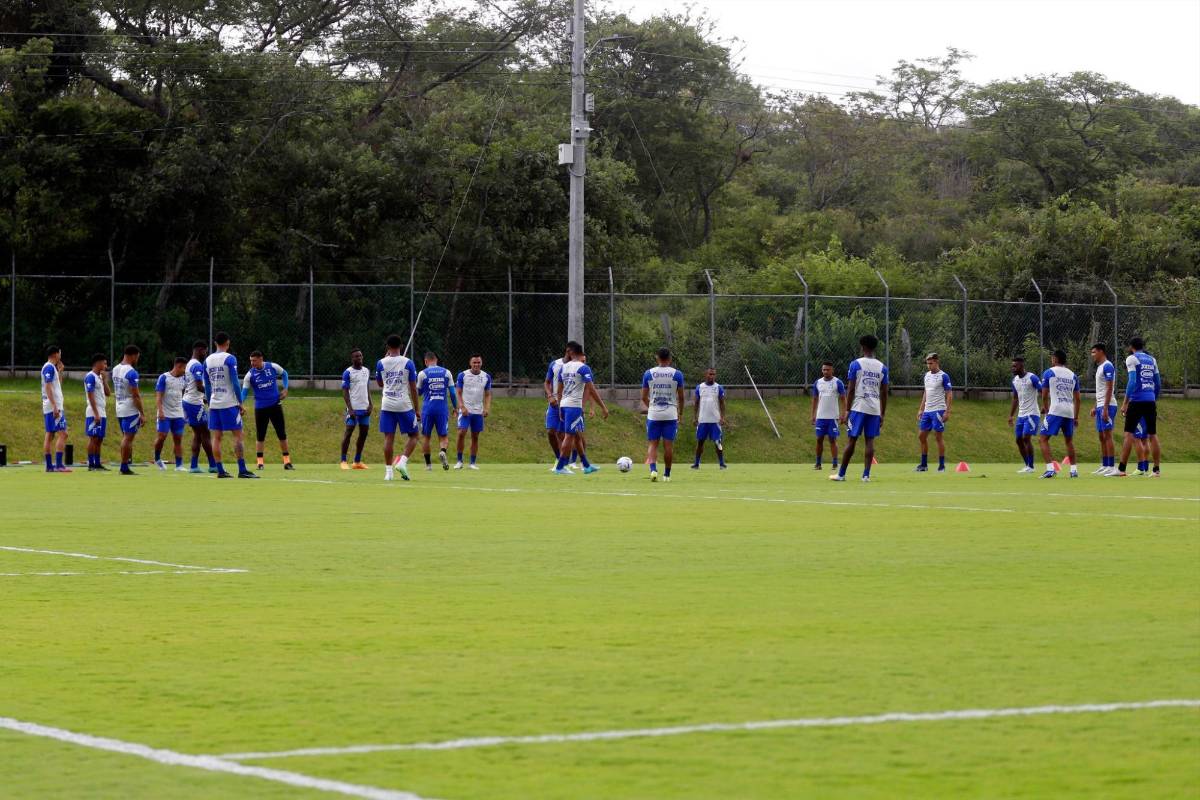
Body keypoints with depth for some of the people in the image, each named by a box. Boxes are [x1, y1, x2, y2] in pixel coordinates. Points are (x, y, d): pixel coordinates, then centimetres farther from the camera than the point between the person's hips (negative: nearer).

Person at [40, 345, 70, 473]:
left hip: (48, 408, 10)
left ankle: (49, 465, 9)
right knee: (62, 434, -12)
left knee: (50, 435, 8)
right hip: (53, 406, -10)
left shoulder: (50, 367, 18)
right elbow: (48, 387, -19)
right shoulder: (49, 367, -11)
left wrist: (60, 371, 20)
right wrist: (55, 406, -24)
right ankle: (58, 465, -18)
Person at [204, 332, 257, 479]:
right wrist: (241, 403, -5)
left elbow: (206, 387, 14)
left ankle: (220, 470, 4)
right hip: (229, 404, -5)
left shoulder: (207, 360, 10)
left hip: (214, 404, 5)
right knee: (237, 435, -3)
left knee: (217, 437, 6)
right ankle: (242, 470, -8)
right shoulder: (230, 359, -7)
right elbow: (235, 383, -11)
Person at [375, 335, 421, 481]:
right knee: (413, 436, 10)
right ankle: (403, 461, -9)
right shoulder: (407, 363, -4)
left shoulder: (381, 363, 2)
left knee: (389, 437, 4)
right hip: (404, 405, -2)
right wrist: (417, 409, 4)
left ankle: (388, 471, 1)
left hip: (387, 406, 2)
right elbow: (413, 388, -2)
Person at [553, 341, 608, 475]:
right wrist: (603, 407, -10)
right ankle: (560, 467, -6)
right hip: (575, 405, -7)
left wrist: (560, 408, 24)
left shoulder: (564, 367, 11)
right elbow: (591, 390, -14)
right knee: (569, 436, -4)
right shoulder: (583, 368, -9)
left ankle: (586, 466, 22)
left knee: (577, 435, 15)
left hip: (564, 405, 7)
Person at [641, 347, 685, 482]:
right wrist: (680, 413, 16)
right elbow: (681, 397, 1)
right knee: (668, 445, 6)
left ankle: (653, 469, -18)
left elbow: (644, 397, 5)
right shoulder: (677, 374, -2)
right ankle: (666, 474, 12)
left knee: (652, 444, 5)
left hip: (653, 414, 0)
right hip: (671, 415, 0)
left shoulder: (648, 373, 1)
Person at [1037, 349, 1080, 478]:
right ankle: (1074, 470, 17)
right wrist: (1076, 417, 20)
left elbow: (1044, 396, 3)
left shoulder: (1049, 373, 2)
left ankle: (1050, 468, -14)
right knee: (1069, 440, 20)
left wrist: (1045, 409, 20)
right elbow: (1077, 399, 14)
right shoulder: (1073, 375, 14)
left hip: (1055, 411, -5)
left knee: (1044, 439, 0)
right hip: (1070, 412, 5)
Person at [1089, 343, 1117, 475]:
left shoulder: (1107, 366, -12)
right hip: (1100, 406, 10)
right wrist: (1096, 407, 22)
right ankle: (1104, 466, 13)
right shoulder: (1099, 367, 18)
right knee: (1102, 437, 10)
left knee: (1107, 435, -10)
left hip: (1107, 406, -10)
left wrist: (1105, 408, -21)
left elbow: (1109, 388, -17)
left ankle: (1111, 466, -10)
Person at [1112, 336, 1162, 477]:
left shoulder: (1132, 359, -3)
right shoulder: (1152, 360, 15)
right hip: (1151, 402, 5)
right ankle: (1156, 470, 6)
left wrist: (1125, 403, -12)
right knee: (1153, 435, 7)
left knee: (1129, 434, -4)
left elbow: (1132, 381, -13)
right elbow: (1158, 383, 16)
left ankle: (1121, 469, -8)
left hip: (1137, 401, -5)